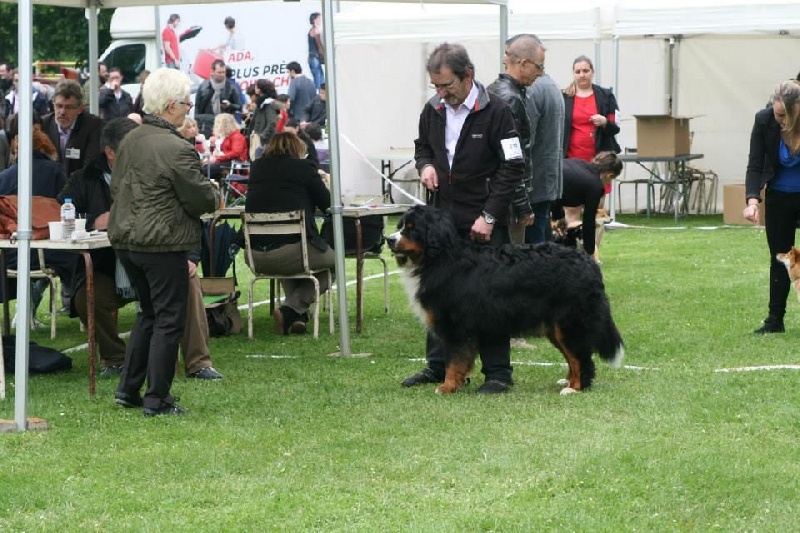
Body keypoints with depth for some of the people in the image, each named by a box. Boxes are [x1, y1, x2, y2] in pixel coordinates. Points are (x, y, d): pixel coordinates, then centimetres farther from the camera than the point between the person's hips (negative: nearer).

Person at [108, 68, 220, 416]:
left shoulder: (130, 141, 8)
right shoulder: (176, 149, -18)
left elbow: (116, 188, 17)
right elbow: (200, 199, -15)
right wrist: (214, 194, 9)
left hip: (126, 240, 8)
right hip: (162, 246, -8)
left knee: (148, 313, 21)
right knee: (168, 320, 2)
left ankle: (128, 390, 22)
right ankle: (157, 400, 4)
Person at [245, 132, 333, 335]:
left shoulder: (257, 167, 14)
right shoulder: (303, 167, 1)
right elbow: (328, 204, 8)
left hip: (256, 255, 6)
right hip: (291, 248, -6)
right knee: (334, 259, 19)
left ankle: (296, 312, 18)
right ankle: (292, 309, 1)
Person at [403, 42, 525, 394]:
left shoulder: (495, 112, -12)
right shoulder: (433, 111, 6)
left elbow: (512, 168, -11)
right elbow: (423, 146, 24)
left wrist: (489, 216, -15)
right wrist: (425, 165, -1)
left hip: (485, 222, -5)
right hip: (443, 218, 6)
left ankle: (498, 372, 5)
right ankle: (438, 366, 18)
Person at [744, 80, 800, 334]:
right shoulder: (764, 120, -21)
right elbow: (755, 165, -17)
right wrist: (752, 199, -31)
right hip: (778, 196, 2)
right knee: (778, 257, 6)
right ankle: (775, 319, 11)